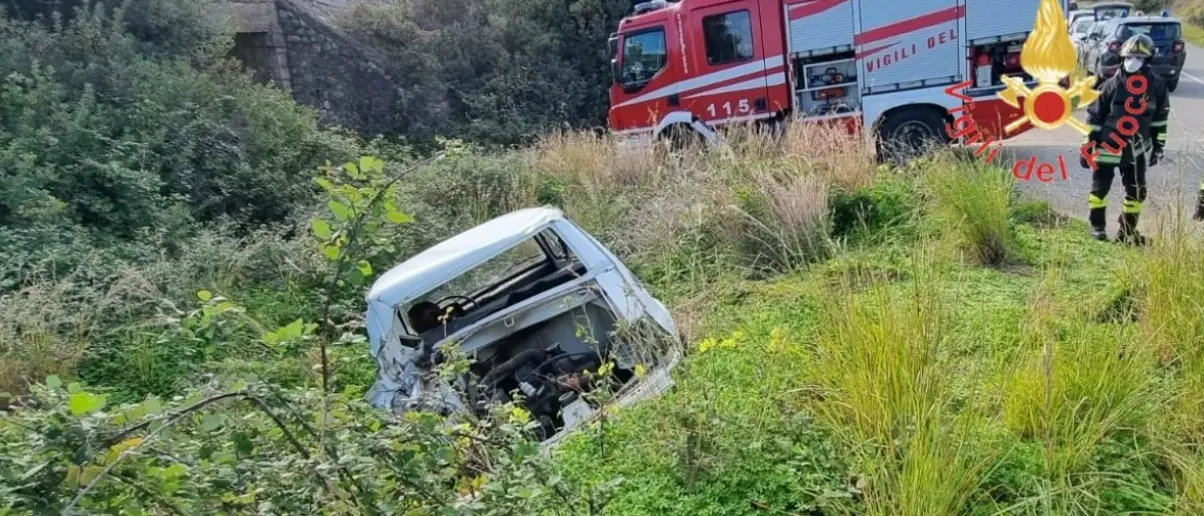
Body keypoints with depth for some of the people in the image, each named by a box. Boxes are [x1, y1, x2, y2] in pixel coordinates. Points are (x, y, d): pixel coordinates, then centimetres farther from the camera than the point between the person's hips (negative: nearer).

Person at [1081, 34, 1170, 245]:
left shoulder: (1156, 86, -1)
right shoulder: (1111, 85, -8)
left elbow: (1160, 118, 9)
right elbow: (1094, 117, -4)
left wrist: (1158, 147, 9)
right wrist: (1086, 146, -5)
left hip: (1136, 150, 3)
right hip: (1107, 147, -3)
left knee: (1136, 192, 7)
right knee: (1100, 188, 2)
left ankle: (1127, 231, 20)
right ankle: (1097, 227, 18)